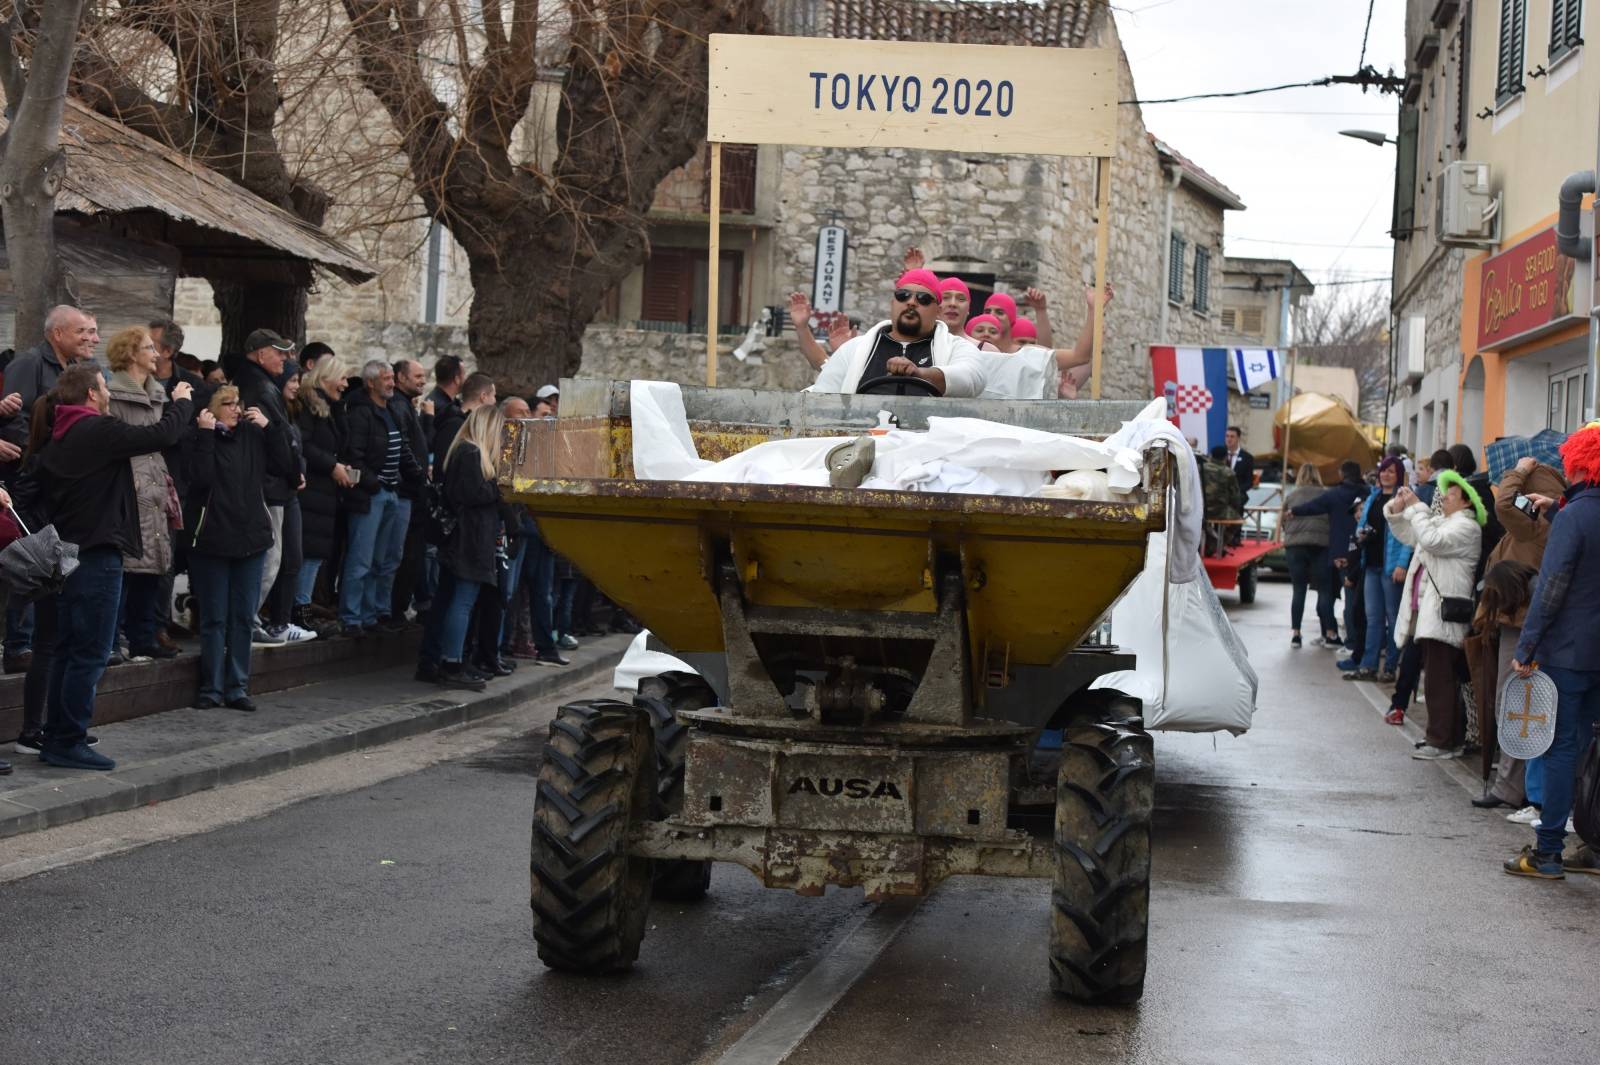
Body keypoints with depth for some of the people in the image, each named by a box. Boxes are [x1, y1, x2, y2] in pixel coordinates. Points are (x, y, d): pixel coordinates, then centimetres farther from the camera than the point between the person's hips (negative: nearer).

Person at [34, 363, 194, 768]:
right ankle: (69, 742, -3)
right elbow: (163, 435, -17)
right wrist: (180, 402, -1)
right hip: (97, 554, -9)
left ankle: (56, 740, 18)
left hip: (66, 552, 9)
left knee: (67, 651, 14)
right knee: (90, 654, -4)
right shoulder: (97, 430, -15)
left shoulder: (55, 437, 11)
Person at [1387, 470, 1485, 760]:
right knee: (1436, 681, 13)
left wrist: (1416, 508, -13)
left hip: (1443, 616, -10)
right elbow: (1408, 535, 30)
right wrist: (1398, 510, 14)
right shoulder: (1441, 522, 21)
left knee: (1439, 681, -9)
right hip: (1428, 612, 10)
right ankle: (1439, 736, 19)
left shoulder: (1466, 527, -9)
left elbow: (1431, 540, -23)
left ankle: (1442, 741, -6)